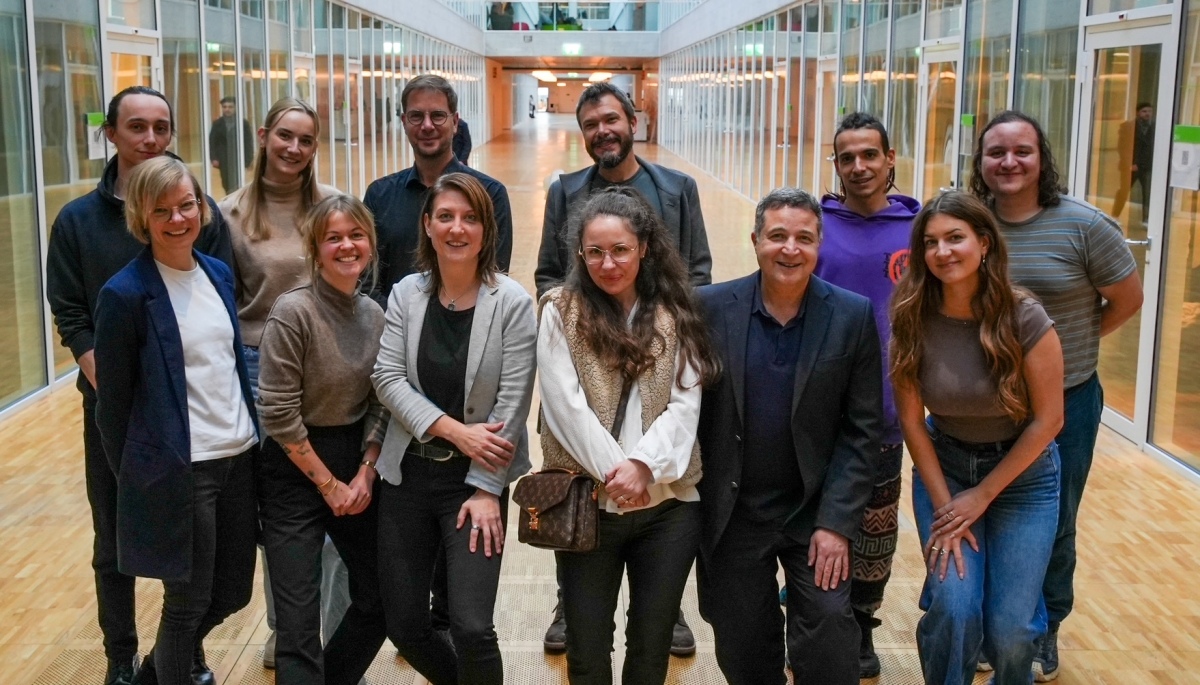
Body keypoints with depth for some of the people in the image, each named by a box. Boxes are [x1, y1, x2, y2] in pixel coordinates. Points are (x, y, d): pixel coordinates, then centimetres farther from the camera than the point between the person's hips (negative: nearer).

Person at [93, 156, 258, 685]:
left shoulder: (219, 273, 6)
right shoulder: (125, 294, -13)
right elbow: (112, 401, -8)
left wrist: (252, 433, 13)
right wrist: (134, 476, -2)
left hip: (239, 457, 7)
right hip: (177, 469, -7)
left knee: (233, 592, 18)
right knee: (188, 602, 5)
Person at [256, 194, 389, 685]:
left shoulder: (375, 314, 2)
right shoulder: (294, 311, -17)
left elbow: (379, 404, 7)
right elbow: (278, 414, -17)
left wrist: (365, 474, -5)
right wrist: (328, 484, -11)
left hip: (356, 466, 6)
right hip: (296, 473, -6)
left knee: (379, 599, 15)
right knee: (299, 625, -4)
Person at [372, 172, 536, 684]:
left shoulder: (512, 302, -10)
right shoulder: (407, 293, 0)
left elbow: (513, 402, -11)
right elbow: (387, 378, -5)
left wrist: (486, 489, -13)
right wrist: (453, 430, -17)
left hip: (477, 481, -3)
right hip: (407, 476, 4)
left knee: (471, 628, -10)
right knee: (404, 626, 10)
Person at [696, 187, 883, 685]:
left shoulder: (852, 317, -6)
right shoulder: (711, 307, -7)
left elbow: (862, 430, -5)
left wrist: (836, 522, -11)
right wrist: (693, 506, -3)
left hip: (815, 513, -1)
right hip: (732, 514, 1)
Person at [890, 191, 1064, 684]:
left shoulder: (1024, 319, -20)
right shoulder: (912, 322, -14)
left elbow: (1048, 419, -14)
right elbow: (911, 420, -8)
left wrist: (983, 496, -11)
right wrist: (943, 505, -10)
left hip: (1022, 475, -1)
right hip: (942, 467, 1)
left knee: (1009, 627, -3)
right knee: (954, 610, -14)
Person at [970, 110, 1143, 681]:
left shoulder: (1083, 225, -14)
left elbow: (1128, 299, -4)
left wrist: (1069, 344, -3)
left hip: (1064, 403, -2)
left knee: (1052, 528, 13)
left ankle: (1043, 637, 33)